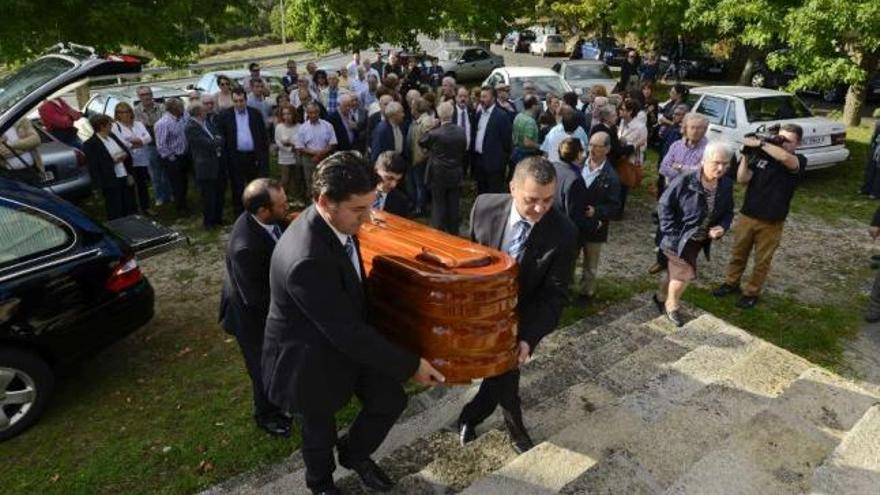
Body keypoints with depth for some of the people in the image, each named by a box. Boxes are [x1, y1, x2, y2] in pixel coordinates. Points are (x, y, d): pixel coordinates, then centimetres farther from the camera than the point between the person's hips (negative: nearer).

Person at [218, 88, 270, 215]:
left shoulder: (256, 114, 5)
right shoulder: (225, 115, 1)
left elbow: (264, 137, 6)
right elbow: (222, 137, 2)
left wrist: (263, 156, -1)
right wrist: (225, 157, -4)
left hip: (254, 157, 1)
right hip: (235, 158, -1)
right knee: (237, 189, 6)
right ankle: (239, 217, 15)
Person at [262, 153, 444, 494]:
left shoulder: (337, 221, -12)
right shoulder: (306, 259, -39)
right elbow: (346, 332, -32)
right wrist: (410, 365, -24)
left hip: (343, 337, 7)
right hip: (309, 358, -7)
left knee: (390, 400, 12)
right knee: (320, 428, 19)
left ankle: (354, 453, 43)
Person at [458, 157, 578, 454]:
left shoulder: (564, 233, -23)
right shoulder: (485, 206, -19)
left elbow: (555, 293, -18)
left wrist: (529, 337, -27)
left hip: (520, 319, -1)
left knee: (504, 370, 11)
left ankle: (470, 417, 42)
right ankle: (515, 426, 47)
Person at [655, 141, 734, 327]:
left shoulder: (726, 185, -4)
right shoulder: (685, 181, -23)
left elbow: (728, 212, 9)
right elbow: (664, 205, -16)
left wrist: (722, 227, -13)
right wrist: (673, 233, -19)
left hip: (699, 240, 6)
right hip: (679, 238, -6)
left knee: (675, 271, 19)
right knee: (685, 273, -6)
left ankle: (661, 298, 44)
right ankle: (672, 305, 22)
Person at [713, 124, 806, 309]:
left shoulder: (799, 161, -8)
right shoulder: (762, 156, -1)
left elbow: (784, 157, -33)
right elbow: (742, 179, -8)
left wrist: (760, 143, -29)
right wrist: (746, 155, -17)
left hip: (771, 222, -2)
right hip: (747, 216, 2)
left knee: (762, 260, 9)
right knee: (738, 253, 16)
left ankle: (751, 293, 24)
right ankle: (731, 282, 35)